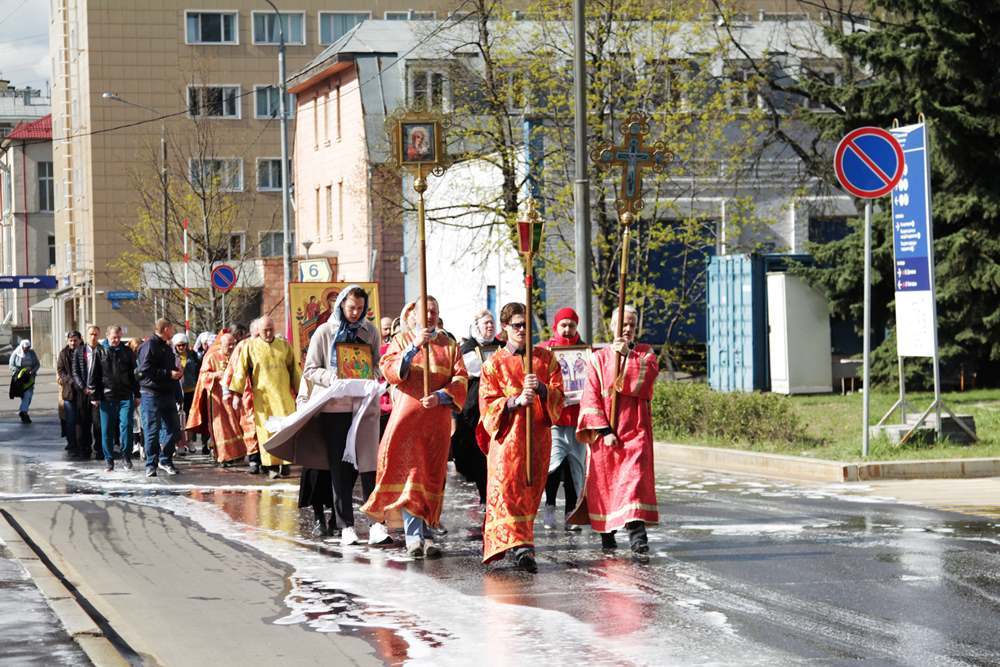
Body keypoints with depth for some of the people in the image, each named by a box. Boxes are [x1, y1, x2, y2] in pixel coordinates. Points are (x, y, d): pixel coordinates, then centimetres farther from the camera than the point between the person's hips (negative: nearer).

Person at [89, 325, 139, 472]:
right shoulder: (100, 352, 3)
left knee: (126, 426, -7)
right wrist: (94, 396, -1)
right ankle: (108, 459, 12)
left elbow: (134, 373, 10)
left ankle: (126, 456, 6)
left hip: (126, 397, 0)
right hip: (107, 397, 0)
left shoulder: (127, 351, 7)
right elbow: (94, 375, 3)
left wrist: (137, 394, 7)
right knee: (107, 430, 4)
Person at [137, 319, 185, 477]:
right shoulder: (149, 346, -10)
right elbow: (145, 370, -20)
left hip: (168, 393, 9)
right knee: (152, 430, -4)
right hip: (152, 394, -9)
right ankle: (151, 465, 2)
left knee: (173, 428, 8)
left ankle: (165, 460, 21)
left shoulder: (167, 347, 19)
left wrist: (177, 373, 7)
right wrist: (169, 374, -19)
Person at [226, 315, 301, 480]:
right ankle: (272, 466, 2)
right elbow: (240, 370, 2)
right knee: (266, 430, -3)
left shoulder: (284, 345, 10)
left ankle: (285, 463, -1)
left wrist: (299, 392, 16)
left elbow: (294, 370, 15)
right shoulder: (250, 346, 4)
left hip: (284, 395, 1)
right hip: (262, 397, -1)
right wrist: (236, 393, -4)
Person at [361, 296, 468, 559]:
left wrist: (440, 396, -14)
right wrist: (414, 347, -18)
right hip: (407, 415, -2)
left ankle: (427, 532, 8)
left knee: (432, 475, 2)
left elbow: (461, 380, 4)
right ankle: (413, 535, -14)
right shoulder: (402, 340, 9)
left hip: (437, 417, 2)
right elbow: (390, 371, -6)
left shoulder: (449, 346, 13)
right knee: (408, 472, -10)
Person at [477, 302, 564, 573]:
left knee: (530, 490, 4)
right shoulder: (494, 363, 6)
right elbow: (488, 405, -1)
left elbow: (558, 396, 5)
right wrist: (517, 401, -17)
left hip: (537, 435, 3)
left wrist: (541, 388, -16)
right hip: (506, 435, -3)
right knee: (508, 488, -16)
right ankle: (520, 546, -26)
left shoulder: (545, 358, 12)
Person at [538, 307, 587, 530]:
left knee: (575, 466, 4)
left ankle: (571, 514, 12)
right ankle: (550, 506, 0)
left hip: (577, 417, 3)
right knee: (556, 460, -17)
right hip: (552, 415, -3)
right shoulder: (544, 349, 4)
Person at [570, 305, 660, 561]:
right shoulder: (599, 358, 8)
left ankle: (638, 539, -25)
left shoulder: (646, 354, 10)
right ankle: (607, 532, 23)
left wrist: (628, 355, -16)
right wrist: (604, 430, -10)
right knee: (604, 483, 5)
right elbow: (591, 397, 0)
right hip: (605, 432, 1)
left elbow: (645, 382, -11)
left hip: (635, 431, -1)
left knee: (635, 480, -15)